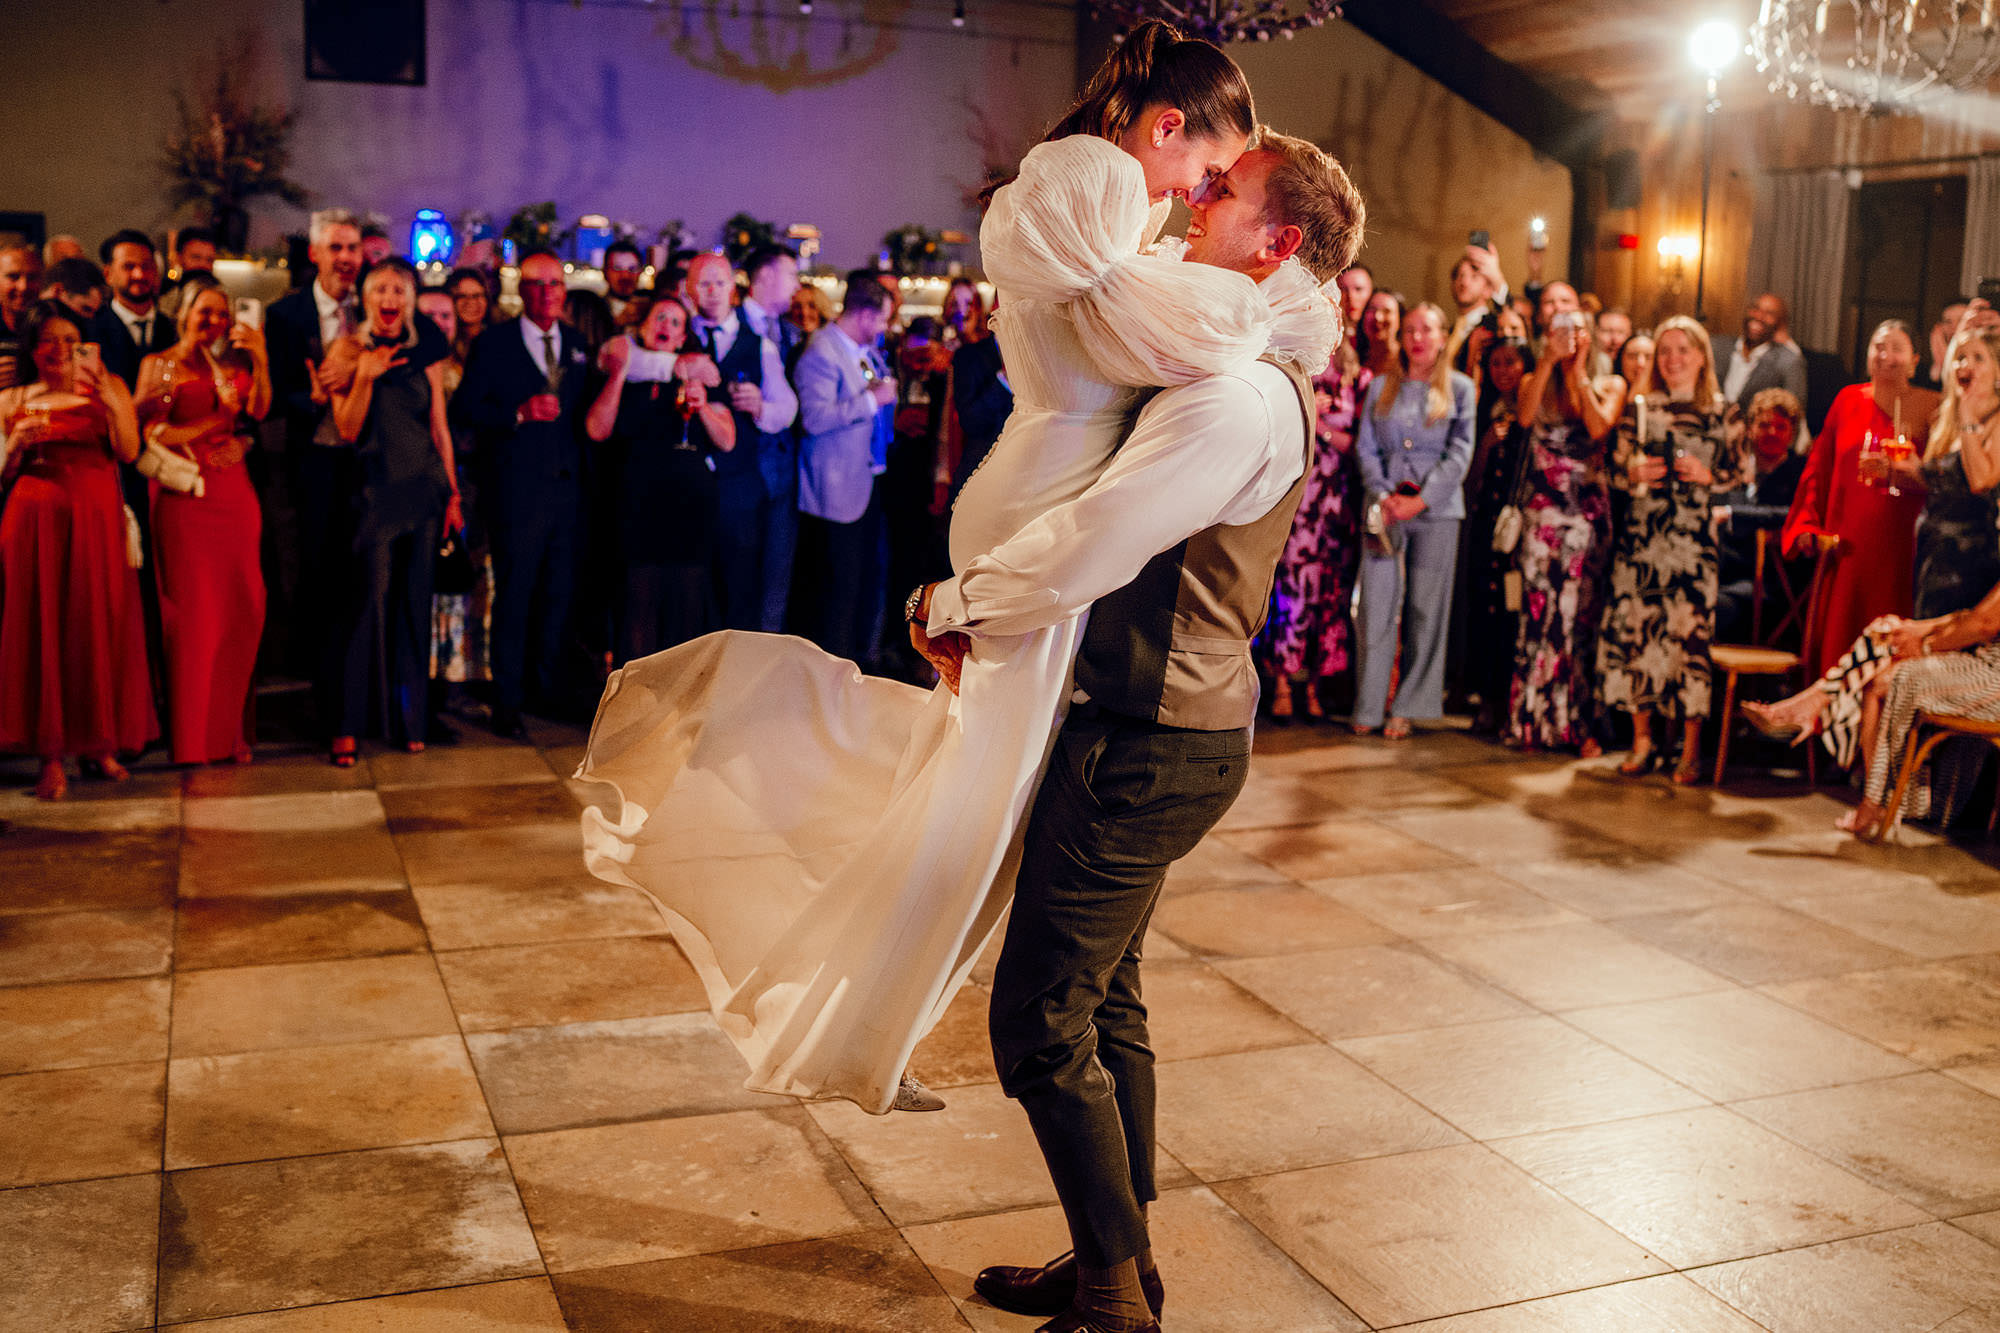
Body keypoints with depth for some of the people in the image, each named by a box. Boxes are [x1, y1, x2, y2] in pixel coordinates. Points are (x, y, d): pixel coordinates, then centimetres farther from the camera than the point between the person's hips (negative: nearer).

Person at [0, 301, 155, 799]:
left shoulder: (108, 388, 10)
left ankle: (101, 743, 14)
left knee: (100, 627, 1)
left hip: (96, 519, 0)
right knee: (40, 631, -3)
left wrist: (107, 396, -15)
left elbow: (129, 451, -5)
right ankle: (51, 756, 0)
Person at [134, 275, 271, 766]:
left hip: (234, 493, 3)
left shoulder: (231, 363, 16)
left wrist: (260, 360, -10)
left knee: (242, 605, -2)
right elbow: (152, 434, -3)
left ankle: (230, 728, 6)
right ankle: (195, 734, 4)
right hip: (183, 496, -3)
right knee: (193, 606, -4)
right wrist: (217, 421, -6)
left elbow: (257, 411, 0)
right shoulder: (158, 365, 7)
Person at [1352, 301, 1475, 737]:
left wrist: (1420, 500, -11)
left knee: (1425, 609, 0)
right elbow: (1366, 448, 8)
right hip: (1385, 508, 1)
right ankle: (1369, 705, 3)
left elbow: (1460, 453, -1)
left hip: (1436, 509, -1)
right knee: (1377, 603, -4)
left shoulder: (1460, 389, 6)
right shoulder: (1381, 387, 12)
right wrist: (1382, 495, -8)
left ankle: (1408, 706, 6)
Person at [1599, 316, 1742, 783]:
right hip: (1641, 532, 2)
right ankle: (1641, 739, 13)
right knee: (1635, 628, 0)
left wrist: (1707, 475, -12)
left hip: (1694, 535, -2)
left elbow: (1738, 474, 7)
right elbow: (1615, 468, 10)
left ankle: (1691, 749, 2)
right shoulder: (1639, 406, 10)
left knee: (1691, 632, -7)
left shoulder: (1722, 412, 6)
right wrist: (1635, 474, -11)